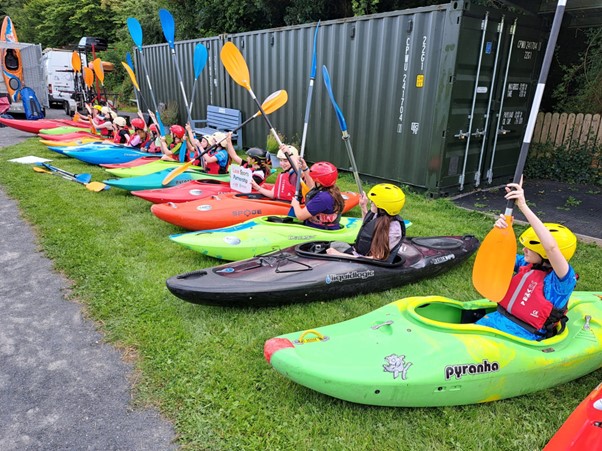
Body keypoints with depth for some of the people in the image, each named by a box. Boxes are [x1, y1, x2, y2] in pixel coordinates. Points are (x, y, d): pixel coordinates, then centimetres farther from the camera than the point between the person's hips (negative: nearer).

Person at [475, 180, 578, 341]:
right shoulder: (526, 263, 2)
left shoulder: (563, 278, -19)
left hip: (523, 334, -6)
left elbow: (551, 246, -38)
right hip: (500, 317, 7)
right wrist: (501, 230, -16)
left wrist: (523, 206, -41)